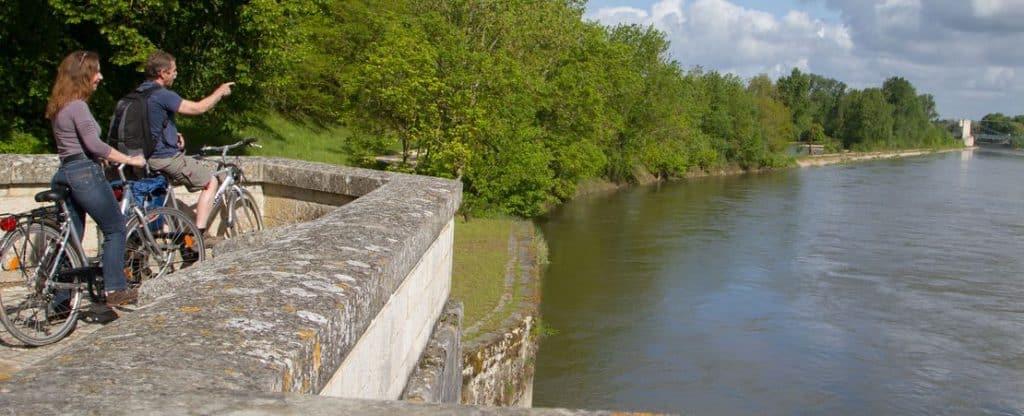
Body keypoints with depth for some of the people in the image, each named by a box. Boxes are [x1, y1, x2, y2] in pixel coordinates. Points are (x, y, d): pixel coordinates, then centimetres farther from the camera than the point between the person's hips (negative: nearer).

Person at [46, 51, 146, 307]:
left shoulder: (59, 107, 17)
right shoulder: (78, 106, -12)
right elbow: (94, 144, -19)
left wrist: (104, 157, 18)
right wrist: (130, 159, -13)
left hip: (65, 174, 9)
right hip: (85, 173, -9)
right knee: (115, 229, 0)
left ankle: (62, 301, 12)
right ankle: (115, 289, -3)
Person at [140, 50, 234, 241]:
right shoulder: (162, 95, -20)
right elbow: (198, 108, -18)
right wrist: (220, 92, -3)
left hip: (147, 157, 9)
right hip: (166, 158, -9)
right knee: (210, 182, 4)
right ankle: (199, 234, -2)